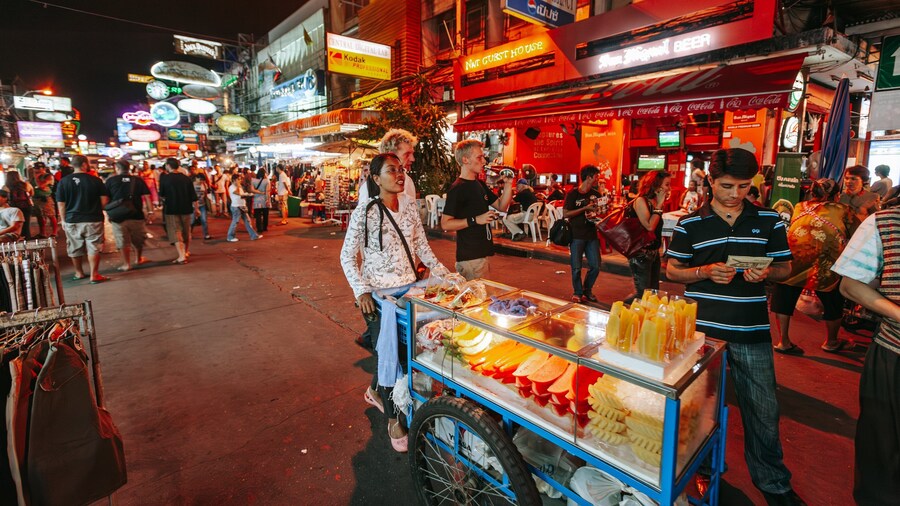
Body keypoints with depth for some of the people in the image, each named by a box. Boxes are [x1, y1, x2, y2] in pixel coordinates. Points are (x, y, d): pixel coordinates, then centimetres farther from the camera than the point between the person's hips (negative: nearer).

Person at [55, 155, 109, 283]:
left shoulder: (63, 182, -1)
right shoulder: (95, 180, -7)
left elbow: (60, 204, 1)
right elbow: (104, 200, -6)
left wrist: (64, 220, 10)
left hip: (72, 221, 3)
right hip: (93, 220, -3)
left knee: (74, 249, 16)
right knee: (93, 248, 1)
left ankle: (79, 273, 29)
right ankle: (94, 275, -1)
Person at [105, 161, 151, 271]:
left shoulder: (111, 180, -1)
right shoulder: (138, 180, 0)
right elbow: (146, 196, -4)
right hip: (136, 215, 1)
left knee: (123, 241, 6)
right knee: (139, 239, 19)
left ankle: (126, 264, 9)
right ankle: (139, 259, 34)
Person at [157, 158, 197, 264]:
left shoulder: (164, 178, -8)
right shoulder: (186, 178, 1)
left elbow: (161, 195, -2)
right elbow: (193, 196, 0)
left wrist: (165, 200, 19)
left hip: (171, 209, -3)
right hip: (186, 208, 4)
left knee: (175, 232, -1)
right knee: (186, 231, 18)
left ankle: (182, 256, -10)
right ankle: (186, 251, 33)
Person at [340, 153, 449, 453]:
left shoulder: (410, 207, 2)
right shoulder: (364, 212, -13)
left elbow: (422, 246, 10)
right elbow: (347, 256, -9)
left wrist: (441, 271, 1)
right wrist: (361, 291, -19)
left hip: (408, 290, 5)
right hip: (377, 295, -5)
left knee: (406, 350, 14)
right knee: (388, 354, 0)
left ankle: (374, 391, 44)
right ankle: (393, 420, 23)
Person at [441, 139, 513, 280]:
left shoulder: (480, 185, 13)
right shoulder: (457, 189, -14)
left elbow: (502, 206, 16)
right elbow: (445, 224, -18)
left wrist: (508, 184, 3)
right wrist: (475, 220, -24)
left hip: (482, 253, 9)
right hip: (469, 257, -9)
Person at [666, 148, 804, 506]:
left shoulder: (769, 220, 5)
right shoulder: (690, 224, 0)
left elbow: (784, 268, 10)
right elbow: (672, 270, 3)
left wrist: (766, 274, -13)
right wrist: (706, 272, -15)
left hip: (753, 332, 1)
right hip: (701, 328, -1)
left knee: (764, 410, 10)